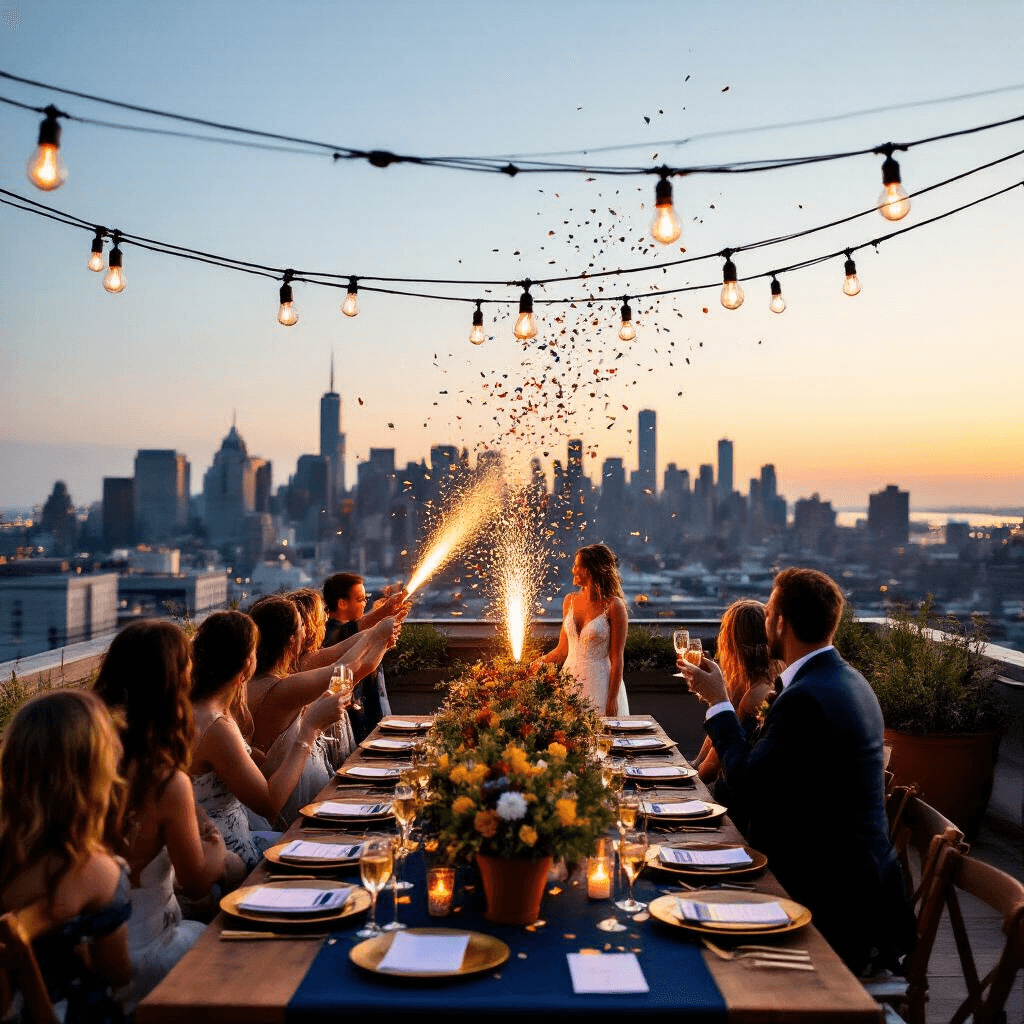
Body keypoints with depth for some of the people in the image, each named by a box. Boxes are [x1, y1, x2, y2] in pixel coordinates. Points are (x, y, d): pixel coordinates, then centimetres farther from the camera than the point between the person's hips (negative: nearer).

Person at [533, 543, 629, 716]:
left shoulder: (613, 606, -9)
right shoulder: (570, 601, 8)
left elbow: (617, 658, -10)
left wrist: (612, 699, -13)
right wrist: (533, 665, 1)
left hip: (599, 683, -5)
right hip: (570, 679, 5)